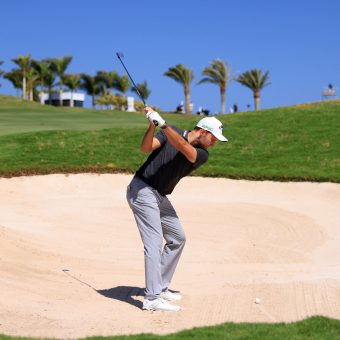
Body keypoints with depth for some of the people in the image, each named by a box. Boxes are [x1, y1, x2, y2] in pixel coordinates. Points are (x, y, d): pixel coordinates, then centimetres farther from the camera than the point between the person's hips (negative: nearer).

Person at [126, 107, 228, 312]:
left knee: (177, 238, 14)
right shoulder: (169, 132, -8)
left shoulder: (202, 155, -1)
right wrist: (153, 125, -37)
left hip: (160, 196, 7)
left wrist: (162, 123, -34)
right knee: (155, 242, -15)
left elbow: (183, 147, -22)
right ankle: (152, 299, -16)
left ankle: (161, 287, 24)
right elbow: (146, 147, -21)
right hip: (142, 189, -7)